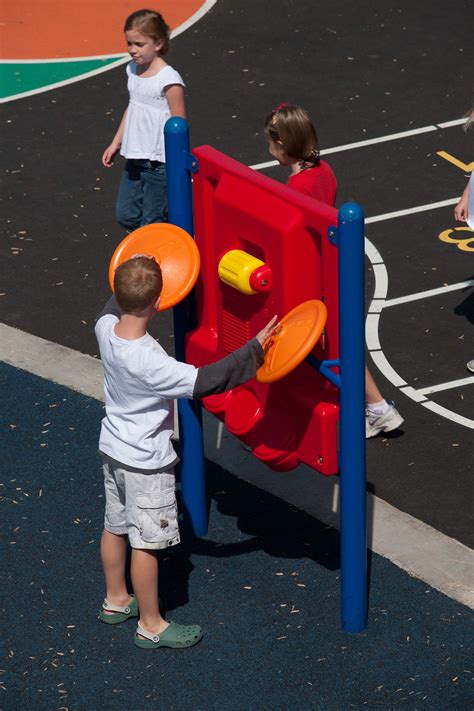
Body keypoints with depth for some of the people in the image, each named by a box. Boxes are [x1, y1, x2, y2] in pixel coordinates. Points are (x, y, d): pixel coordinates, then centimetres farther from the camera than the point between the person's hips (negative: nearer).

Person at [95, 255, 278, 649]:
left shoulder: (106, 328, -14)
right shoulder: (150, 362, -36)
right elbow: (205, 381, -31)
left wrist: (131, 282, 17)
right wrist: (255, 349, -26)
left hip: (113, 447, 8)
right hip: (145, 463, -8)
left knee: (115, 527, 24)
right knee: (147, 543, 8)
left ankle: (116, 601, 43)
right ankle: (151, 625, 22)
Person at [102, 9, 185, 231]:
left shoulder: (168, 79, -17)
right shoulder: (133, 70, 6)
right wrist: (115, 144, 21)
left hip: (159, 162, -8)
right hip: (135, 158, 8)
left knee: (151, 221, 0)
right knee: (125, 215, 13)